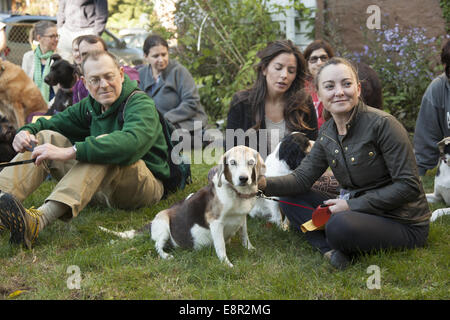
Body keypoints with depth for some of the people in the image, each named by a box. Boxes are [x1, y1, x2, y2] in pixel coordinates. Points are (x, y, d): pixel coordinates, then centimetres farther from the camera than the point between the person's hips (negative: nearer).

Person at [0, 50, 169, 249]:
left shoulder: (141, 104, -15)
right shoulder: (91, 106, 9)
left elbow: (132, 142, -37)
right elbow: (51, 123, 17)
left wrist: (68, 152, -42)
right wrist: (26, 131, -9)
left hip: (147, 184, -7)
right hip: (101, 187, 7)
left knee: (105, 144, -35)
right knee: (46, 137, -2)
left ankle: (39, 220, -54)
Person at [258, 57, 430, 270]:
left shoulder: (381, 124, -17)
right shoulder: (327, 133, 5)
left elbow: (408, 186, -19)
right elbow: (302, 178, 5)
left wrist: (352, 205, -19)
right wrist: (265, 184, -16)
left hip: (403, 224, -8)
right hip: (357, 210, 8)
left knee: (340, 225, -36)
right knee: (290, 200, 3)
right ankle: (333, 250, -16)